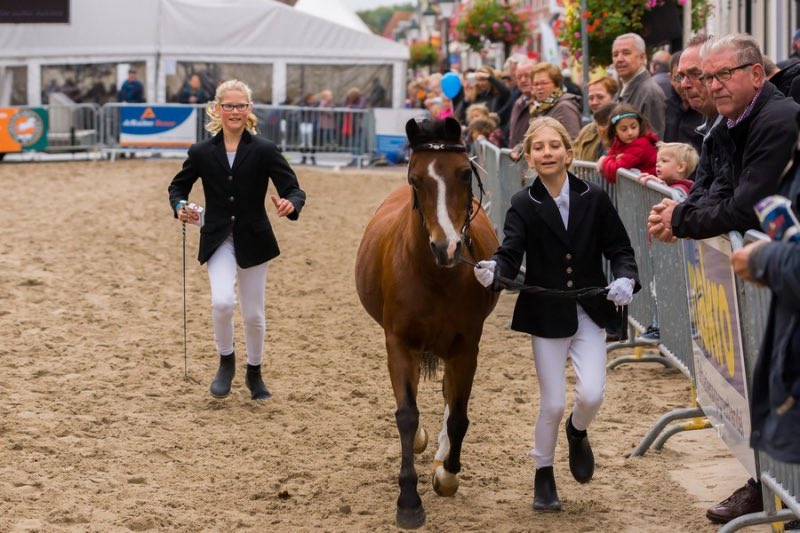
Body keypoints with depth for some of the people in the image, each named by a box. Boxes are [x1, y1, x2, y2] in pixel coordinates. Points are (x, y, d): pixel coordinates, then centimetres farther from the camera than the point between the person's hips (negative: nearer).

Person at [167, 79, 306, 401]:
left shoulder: (264, 151, -8)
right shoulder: (202, 153, -3)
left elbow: (293, 189, -9)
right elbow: (178, 186, 11)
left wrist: (290, 204, -33)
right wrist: (179, 208, -11)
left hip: (253, 240, 0)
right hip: (218, 240, 0)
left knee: (253, 314, 10)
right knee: (222, 301, -22)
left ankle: (254, 374, 35)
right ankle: (226, 363, 5)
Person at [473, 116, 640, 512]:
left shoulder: (594, 199, -3)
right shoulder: (523, 206, -7)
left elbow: (619, 250, 2)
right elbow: (510, 254, -19)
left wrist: (625, 279, -18)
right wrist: (493, 271, -41)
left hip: (589, 313, 1)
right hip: (546, 315, -1)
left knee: (591, 395, -11)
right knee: (553, 404, 2)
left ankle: (577, 432, 26)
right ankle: (543, 476, 26)